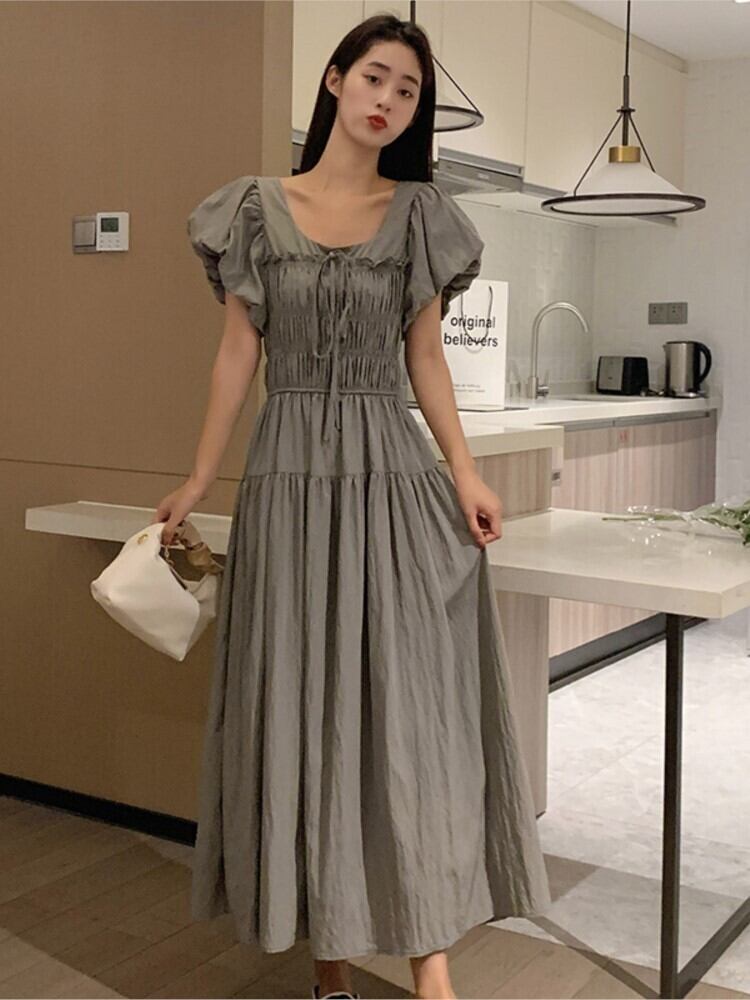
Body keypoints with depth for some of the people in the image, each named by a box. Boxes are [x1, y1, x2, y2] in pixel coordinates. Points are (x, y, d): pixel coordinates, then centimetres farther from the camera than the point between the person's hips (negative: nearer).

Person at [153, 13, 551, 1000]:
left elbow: (426, 358, 6)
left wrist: (465, 472, -6)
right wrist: (200, 480, 4)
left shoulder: (419, 214, 7)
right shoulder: (257, 208, 5)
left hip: (393, 476, 0)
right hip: (290, 475, 0)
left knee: (412, 705, -2)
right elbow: (238, 351, 7)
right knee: (302, 709, 4)